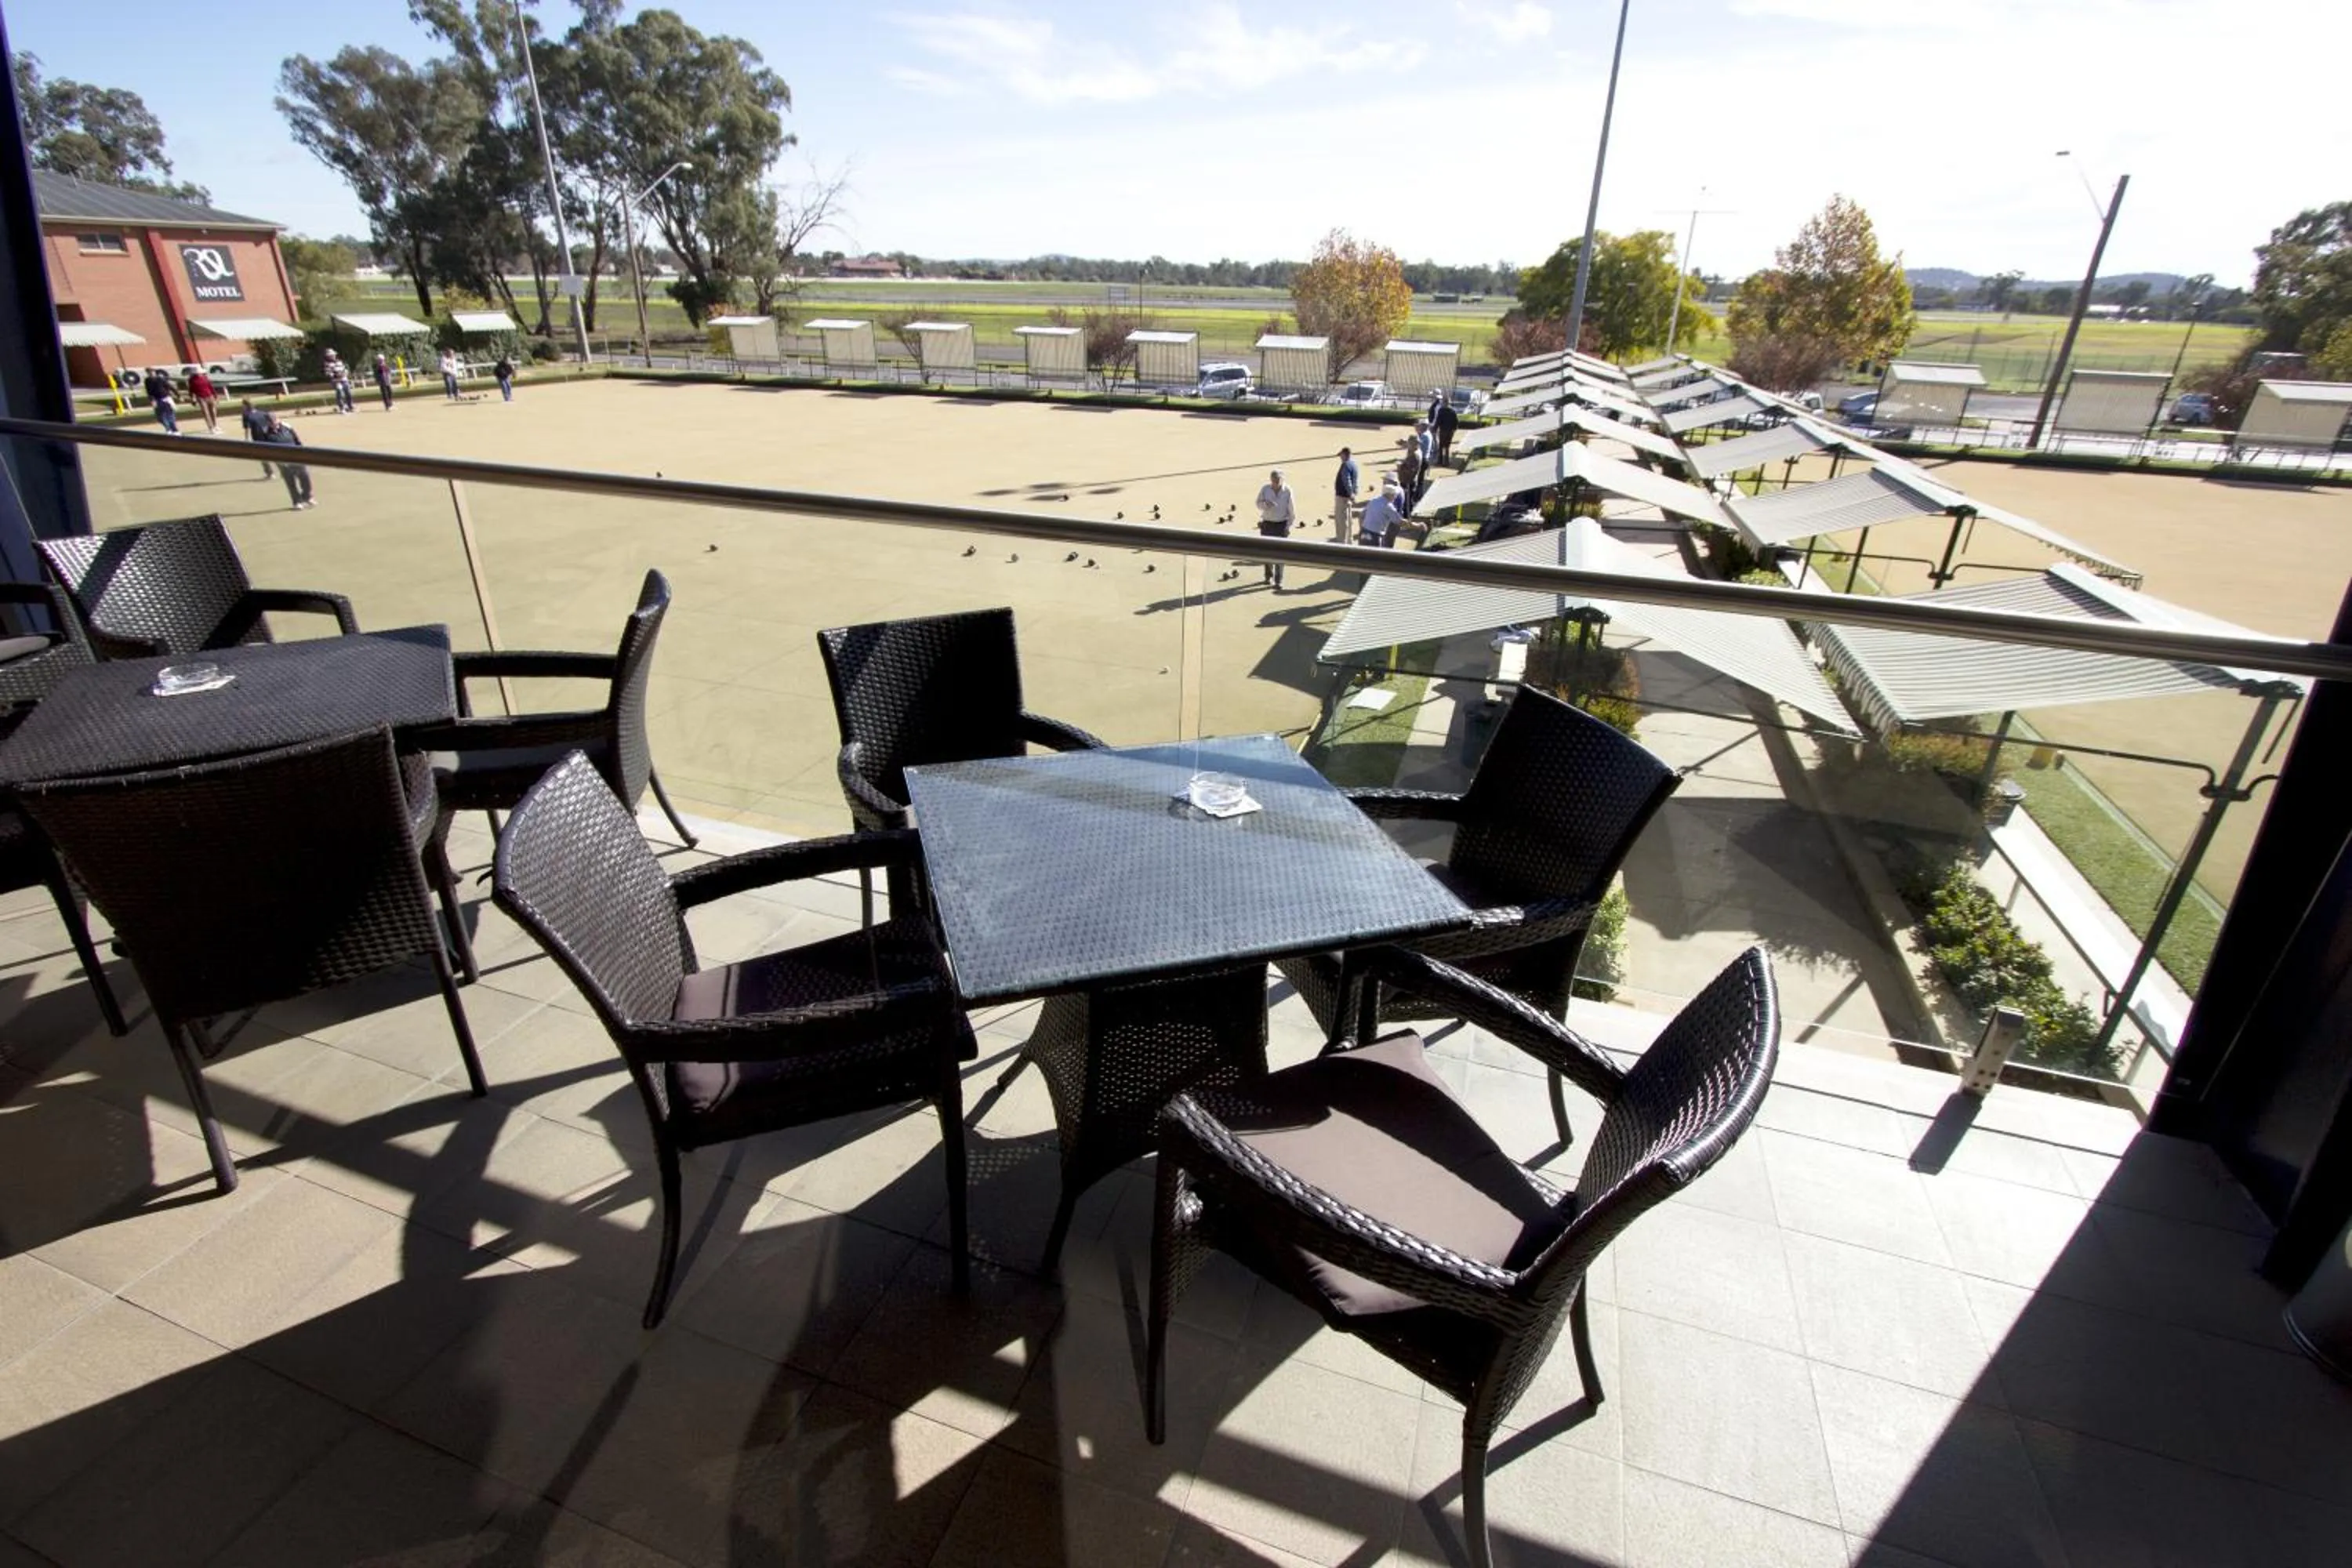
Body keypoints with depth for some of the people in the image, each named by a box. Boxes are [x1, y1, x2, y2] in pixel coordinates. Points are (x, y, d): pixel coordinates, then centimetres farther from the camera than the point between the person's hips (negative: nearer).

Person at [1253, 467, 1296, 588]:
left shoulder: (1287, 491, -8)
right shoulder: (1265, 489, -5)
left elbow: (1292, 510, -3)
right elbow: (1258, 503, 0)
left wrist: (1288, 526, -6)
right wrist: (1265, 504, -23)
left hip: (1281, 525, -2)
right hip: (1267, 524, 2)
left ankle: (1278, 581, -2)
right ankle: (1269, 576, 34)